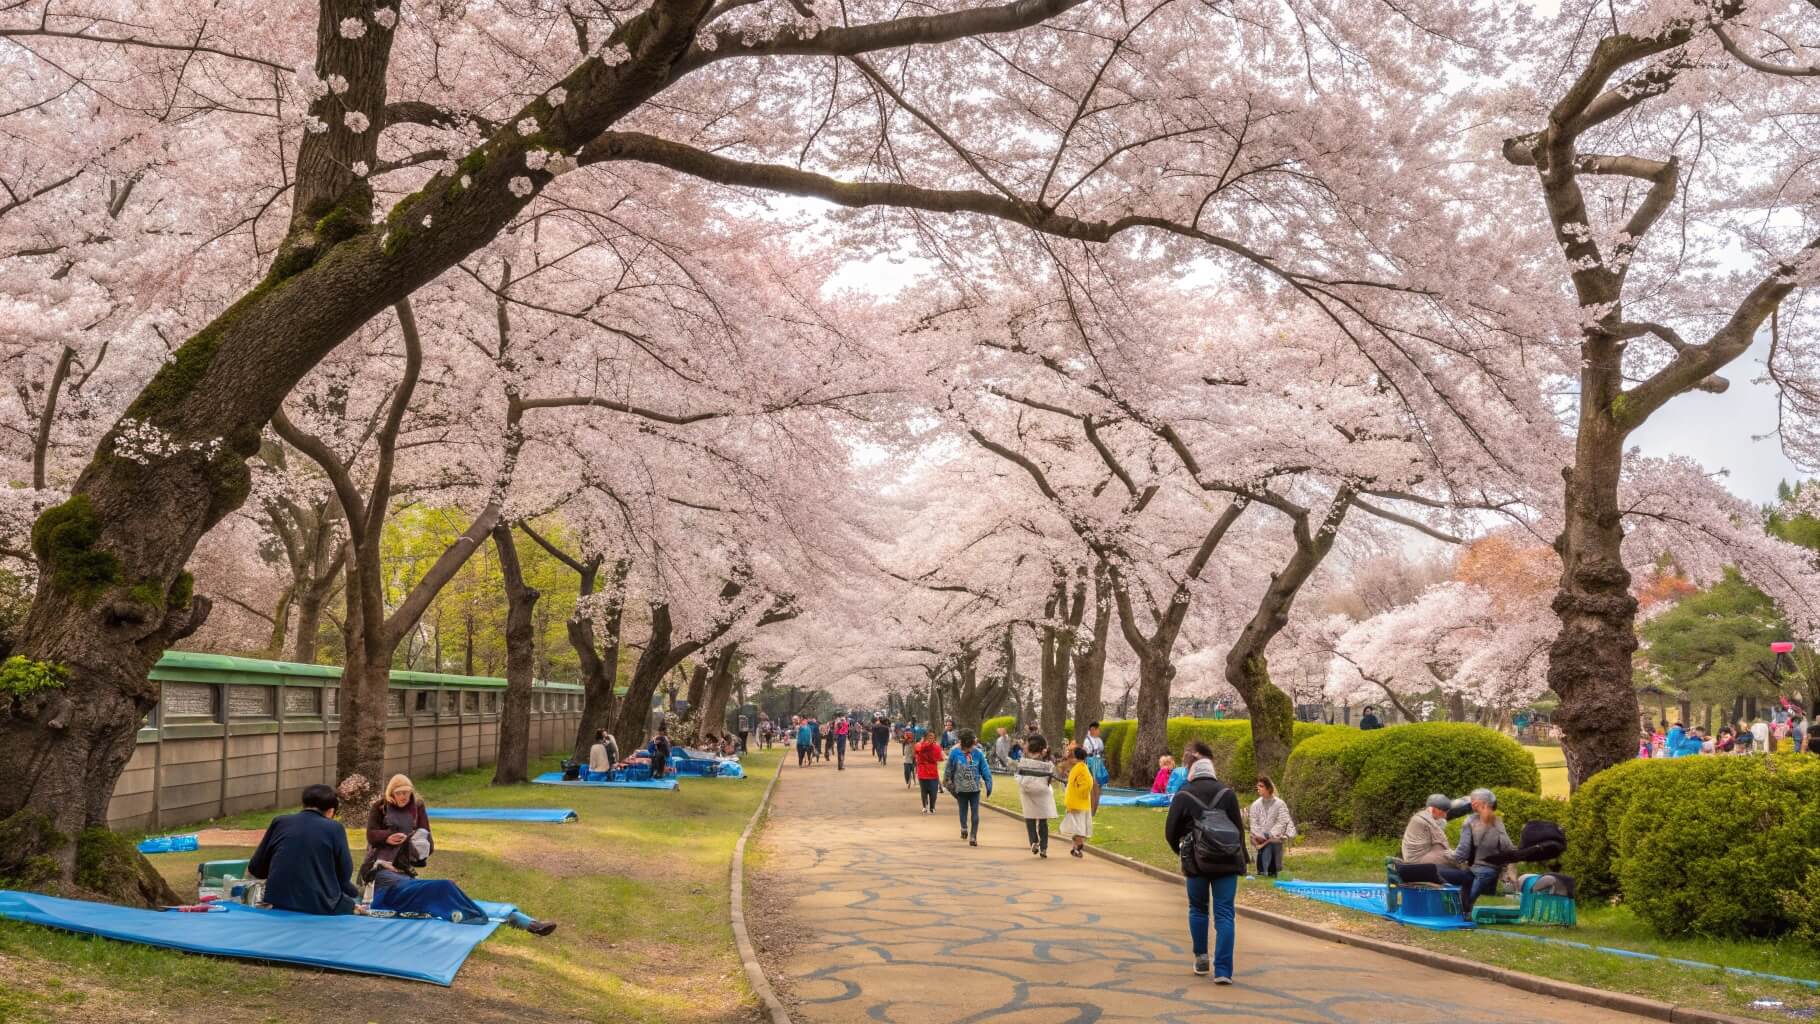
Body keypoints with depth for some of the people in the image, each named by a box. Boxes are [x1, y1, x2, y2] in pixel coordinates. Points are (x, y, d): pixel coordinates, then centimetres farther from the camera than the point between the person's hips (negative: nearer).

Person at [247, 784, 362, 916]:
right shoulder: (334, 828, -3)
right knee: (353, 898, 26)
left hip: (279, 905, 4)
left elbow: (254, 870, 12)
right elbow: (344, 875, 1)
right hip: (320, 908, -4)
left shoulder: (279, 822, 5)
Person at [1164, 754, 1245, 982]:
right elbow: (1239, 828, 1)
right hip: (1227, 861, 1)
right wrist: (1241, 858, 11)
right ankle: (1223, 970, -6)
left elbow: (1170, 832, 1)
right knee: (1224, 914, 1)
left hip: (1197, 862, 0)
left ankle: (1201, 959, 22)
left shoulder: (1183, 795, -1)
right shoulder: (1227, 792, 2)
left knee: (1198, 909, 19)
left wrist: (1182, 852, 19)